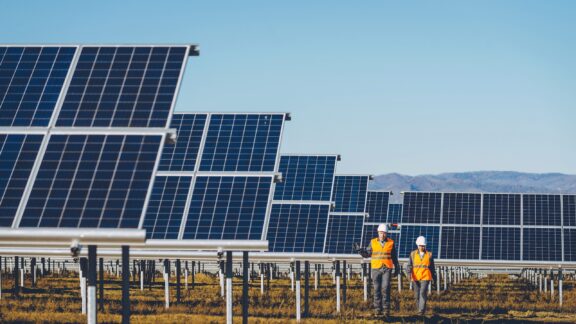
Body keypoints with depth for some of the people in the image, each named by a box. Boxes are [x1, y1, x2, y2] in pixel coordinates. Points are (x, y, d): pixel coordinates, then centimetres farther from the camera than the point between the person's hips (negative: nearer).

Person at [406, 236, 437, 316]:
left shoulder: (429, 254, 6)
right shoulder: (413, 254, 6)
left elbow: (432, 267, 13)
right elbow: (409, 265, 0)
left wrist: (434, 278, 15)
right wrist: (409, 273, -19)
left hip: (425, 277, -2)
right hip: (416, 278, 2)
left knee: (423, 293, -17)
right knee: (417, 295, 7)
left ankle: (421, 311, -19)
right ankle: (419, 308, 27)